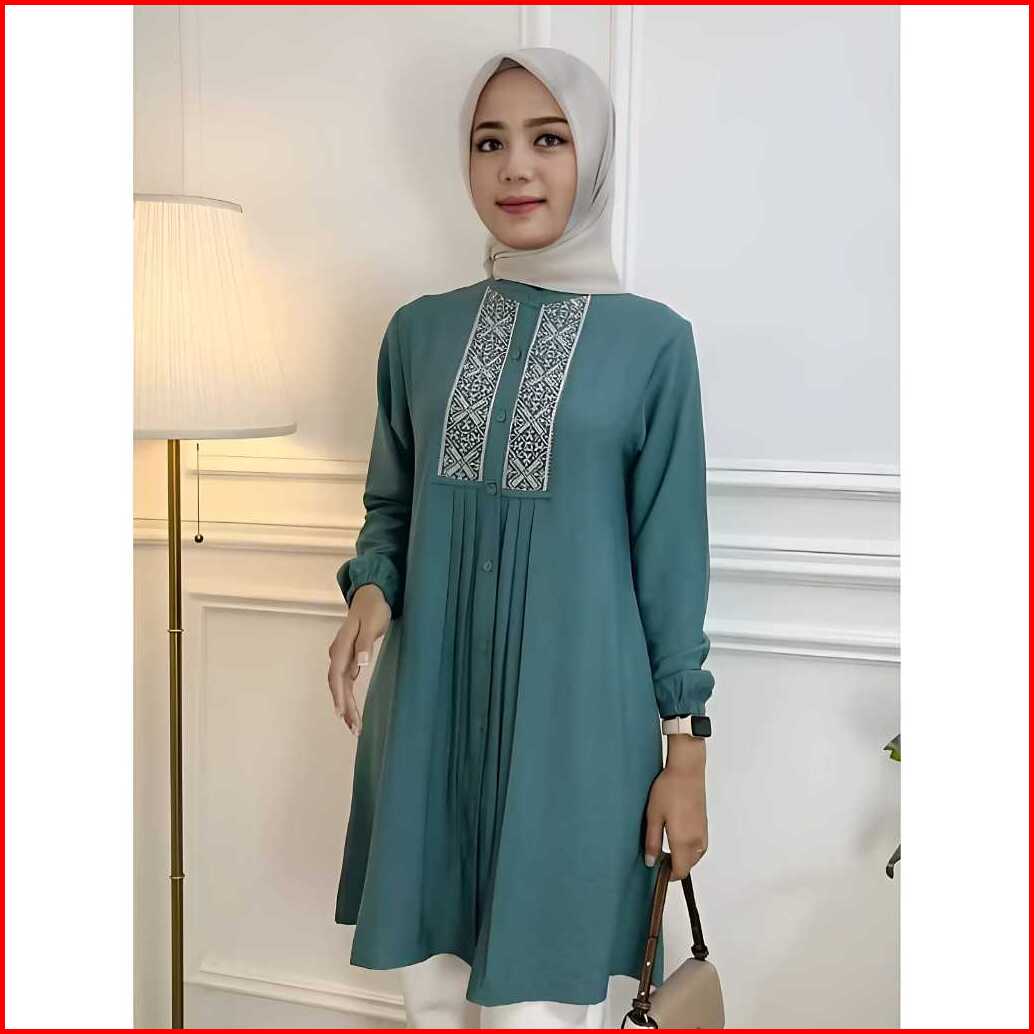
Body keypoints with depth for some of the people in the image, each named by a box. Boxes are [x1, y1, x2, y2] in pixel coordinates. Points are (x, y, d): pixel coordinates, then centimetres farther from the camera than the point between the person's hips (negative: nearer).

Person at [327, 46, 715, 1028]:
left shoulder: (652, 340, -3)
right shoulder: (419, 331, 6)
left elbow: (671, 556, -2)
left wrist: (686, 748, -2)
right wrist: (370, 590, -7)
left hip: (575, 717, -3)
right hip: (431, 709, 3)